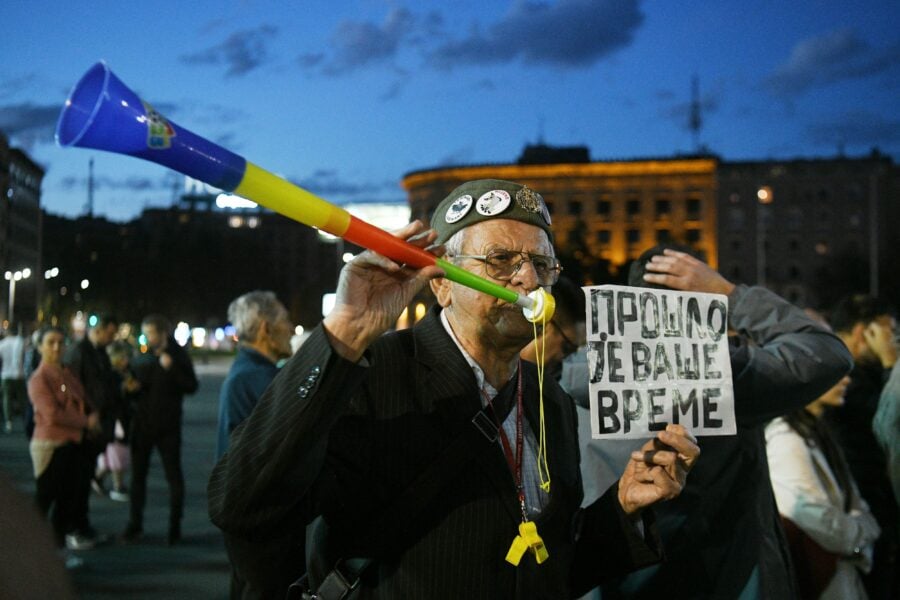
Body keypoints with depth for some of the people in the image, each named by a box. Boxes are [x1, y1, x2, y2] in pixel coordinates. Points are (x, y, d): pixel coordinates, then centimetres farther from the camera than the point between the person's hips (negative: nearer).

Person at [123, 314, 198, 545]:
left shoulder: (178, 356, -3)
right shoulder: (142, 359, 9)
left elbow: (191, 386, -12)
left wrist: (171, 368, -23)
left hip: (168, 426, -4)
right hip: (142, 423, 4)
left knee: (173, 475, 1)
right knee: (138, 474, 8)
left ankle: (175, 526, 8)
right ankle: (135, 523, 17)